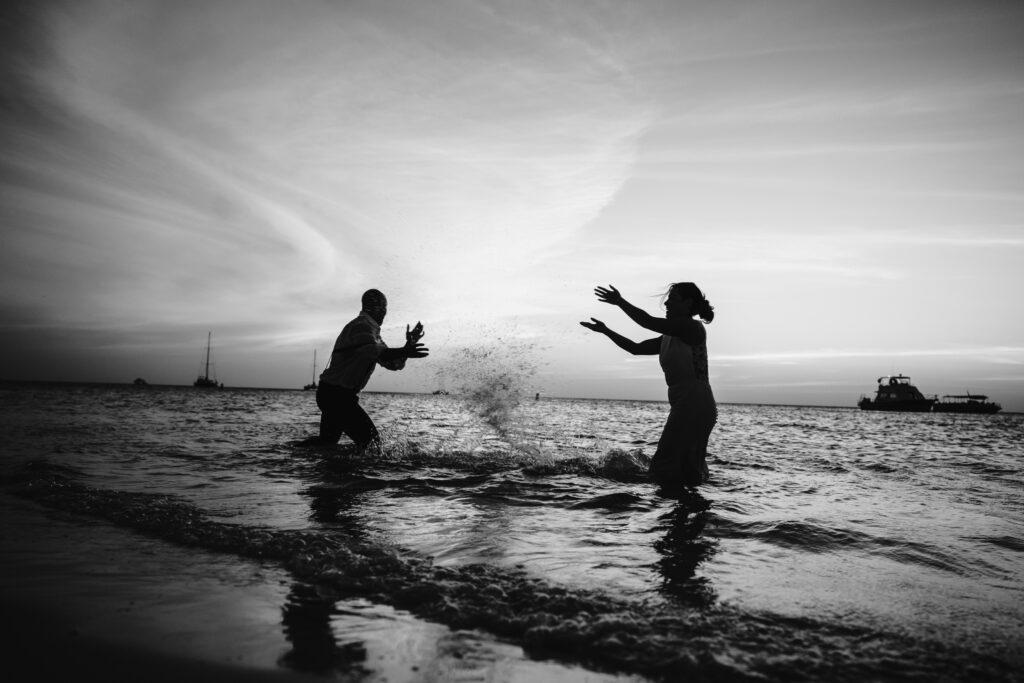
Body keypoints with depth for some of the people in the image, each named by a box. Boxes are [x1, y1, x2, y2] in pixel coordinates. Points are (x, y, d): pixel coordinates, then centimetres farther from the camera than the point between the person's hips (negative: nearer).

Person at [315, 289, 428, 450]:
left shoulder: (371, 329, 19)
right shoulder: (362, 326, -14)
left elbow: (393, 363, 16)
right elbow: (373, 351, -37)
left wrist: (409, 345, 1)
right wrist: (404, 352, -51)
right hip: (337, 394, -11)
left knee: (327, 444, 20)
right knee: (371, 442, -15)